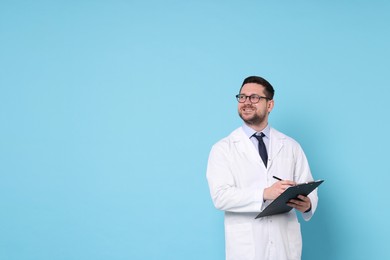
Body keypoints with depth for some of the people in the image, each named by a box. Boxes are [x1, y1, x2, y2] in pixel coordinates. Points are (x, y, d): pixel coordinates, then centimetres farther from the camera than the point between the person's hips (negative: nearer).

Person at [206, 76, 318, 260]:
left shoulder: (291, 146, 8)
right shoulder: (223, 149, -1)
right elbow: (220, 196, -13)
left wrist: (307, 204, -19)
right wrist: (265, 194, -25)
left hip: (286, 245, 3)